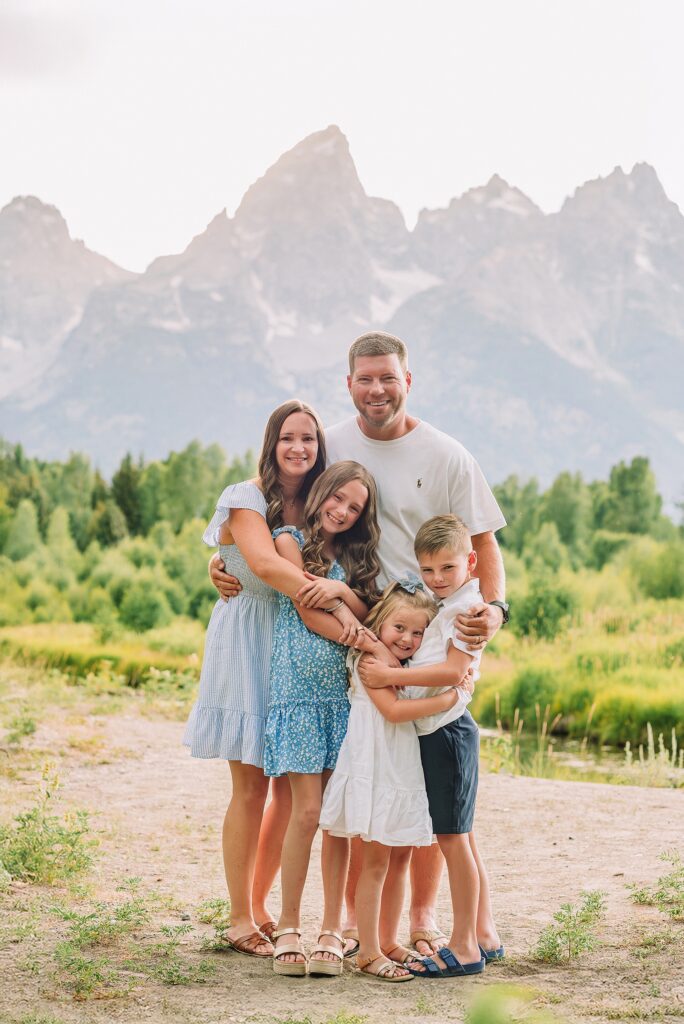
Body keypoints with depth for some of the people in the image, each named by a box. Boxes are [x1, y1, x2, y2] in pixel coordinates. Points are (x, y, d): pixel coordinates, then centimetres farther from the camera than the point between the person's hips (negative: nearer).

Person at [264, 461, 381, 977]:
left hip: (344, 689, 4)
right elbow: (310, 616, -7)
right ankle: (288, 927, 1)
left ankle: (332, 929, 5)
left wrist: (344, 592, -12)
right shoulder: (290, 540, 3)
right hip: (301, 686, -4)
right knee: (308, 809, -10)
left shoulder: (354, 557, 17)